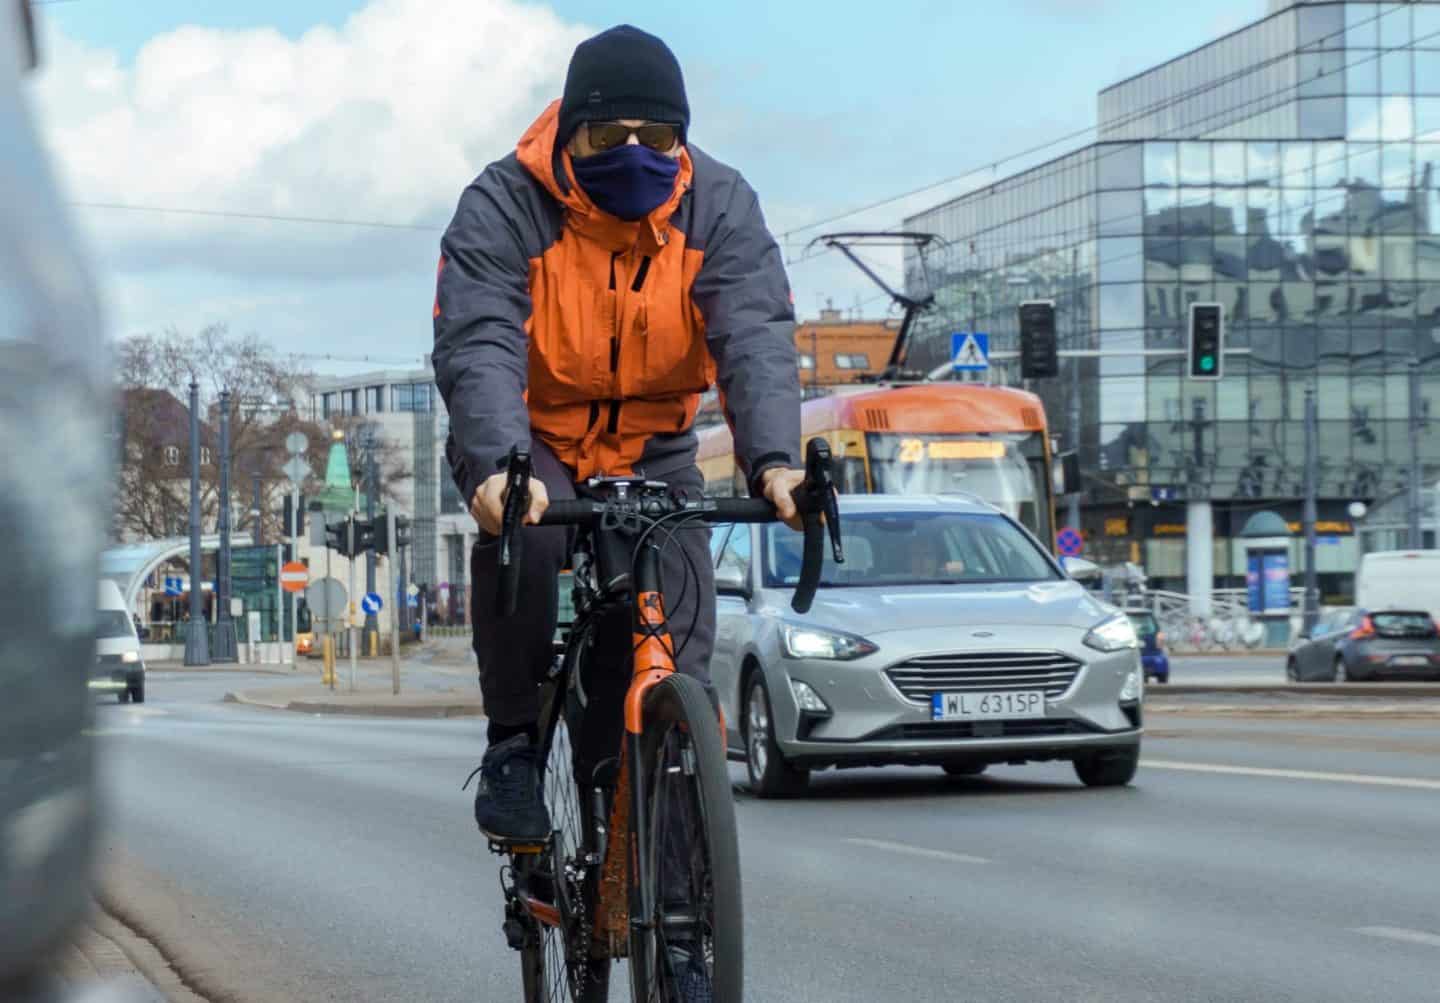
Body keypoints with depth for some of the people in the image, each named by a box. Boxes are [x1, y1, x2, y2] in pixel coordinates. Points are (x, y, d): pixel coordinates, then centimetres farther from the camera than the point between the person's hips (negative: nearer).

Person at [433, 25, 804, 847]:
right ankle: (515, 744, -18)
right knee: (521, 531, -34)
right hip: (534, 435, -2)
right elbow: (478, 347, -34)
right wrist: (497, 466, -53)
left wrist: (774, 460, -46)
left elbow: (758, 339, -27)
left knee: (679, 634, -13)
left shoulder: (720, 205, -15)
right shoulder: (504, 207, -21)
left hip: (652, 446, 2)